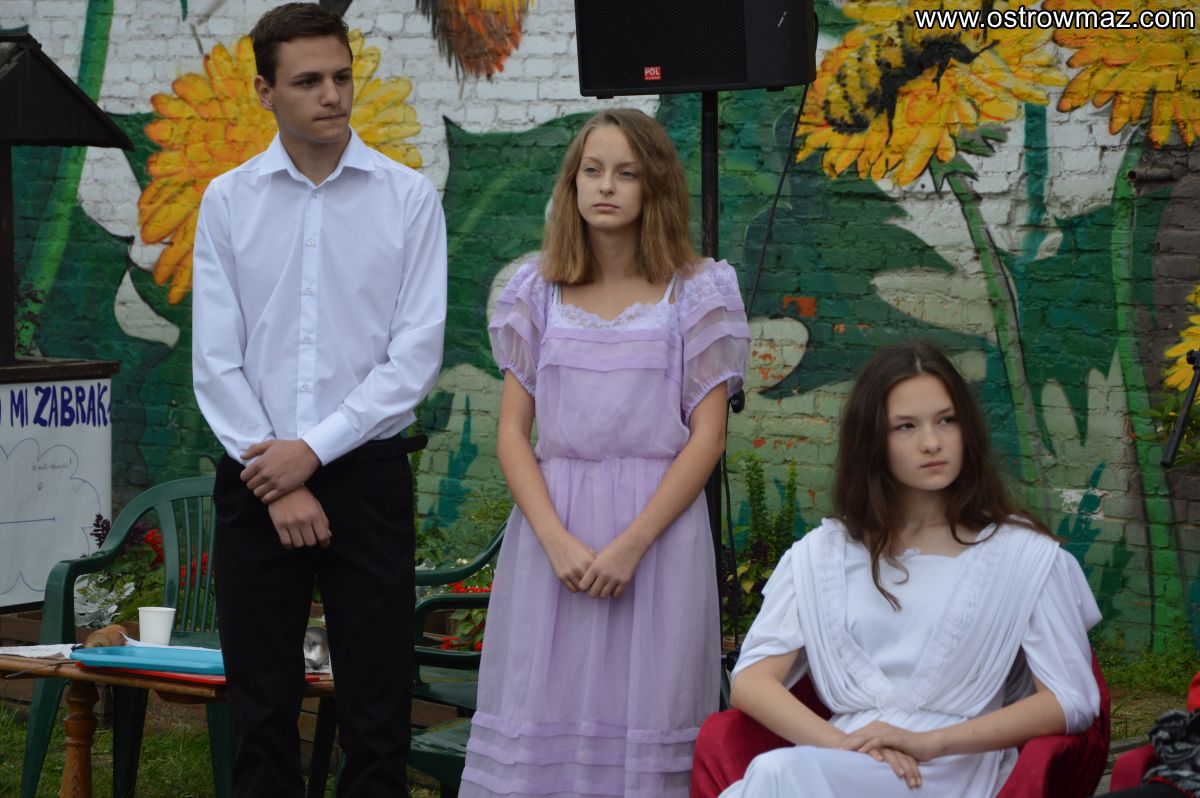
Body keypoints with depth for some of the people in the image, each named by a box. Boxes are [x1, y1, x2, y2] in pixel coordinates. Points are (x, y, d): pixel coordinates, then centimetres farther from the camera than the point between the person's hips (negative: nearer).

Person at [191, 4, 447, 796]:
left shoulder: (409, 198, -1)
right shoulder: (227, 202, 3)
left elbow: (417, 354, -5)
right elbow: (216, 361, 0)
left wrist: (314, 449, -10)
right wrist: (276, 482, -7)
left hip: (367, 472, -1)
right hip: (256, 480, 1)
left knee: (377, 718, 1)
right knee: (261, 709, 7)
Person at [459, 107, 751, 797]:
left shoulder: (696, 293, 1)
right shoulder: (537, 291, 8)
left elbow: (707, 436, -3)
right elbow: (513, 431, 4)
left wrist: (630, 544, -13)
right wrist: (557, 541, -10)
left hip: (657, 527, -2)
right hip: (550, 527, 2)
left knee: (643, 725, -1)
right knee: (541, 723, 1)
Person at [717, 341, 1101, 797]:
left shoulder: (1022, 555, 10)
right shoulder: (822, 553, 18)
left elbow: (1072, 701, 1)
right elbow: (750, 682, 6)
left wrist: (930, 742, -12)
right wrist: (842, 742, -15)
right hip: (836, 759, 3)